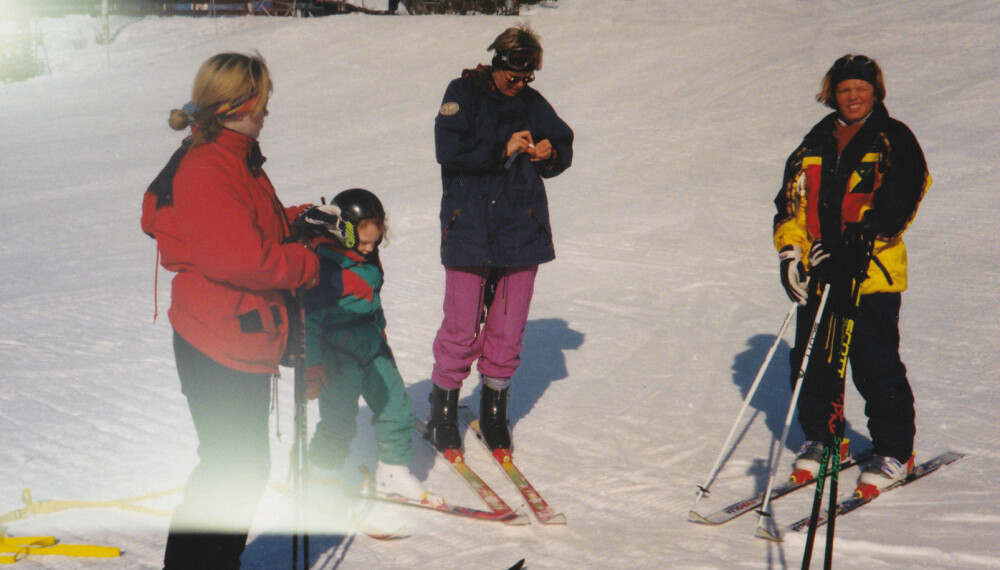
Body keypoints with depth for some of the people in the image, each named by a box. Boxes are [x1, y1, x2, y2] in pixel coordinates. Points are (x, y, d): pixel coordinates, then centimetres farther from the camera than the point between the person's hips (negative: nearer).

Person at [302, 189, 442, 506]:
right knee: (339, 420, -5)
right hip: (338, 352, -8)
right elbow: (309, 319, -19)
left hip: (372, 349, 8)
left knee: (395, 405, 8)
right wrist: (312, 367, -19)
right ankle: (322, 473, 16)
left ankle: (393, 473, 19)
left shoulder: (367, 259, 6)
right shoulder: (324, 266, -20)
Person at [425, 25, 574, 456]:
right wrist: (502, 150, -19)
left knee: (508, 330, 8)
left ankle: (494, 410, 23)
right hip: (469, 230, -4)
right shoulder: (464, 93, 0)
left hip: (521, 231, 4)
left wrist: (551, 154, -1)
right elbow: (449, 149, -14)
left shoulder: (533, 103, 11)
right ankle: (442, 412, 14)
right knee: (462, 329, -2)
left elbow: (564, 147, 21)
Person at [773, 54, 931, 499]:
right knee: (811, 362, 8)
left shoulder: (894, 141, 0)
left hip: (872, 274, -5)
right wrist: (790, 252, 1)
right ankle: (819, 439, 27)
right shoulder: (815, 144, 15)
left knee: (876, 366, -5)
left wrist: (851, 249, -20)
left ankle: (894, 451, 11)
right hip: (818, 276, 5)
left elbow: (897, 204, -10)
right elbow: (790, 201, 16)